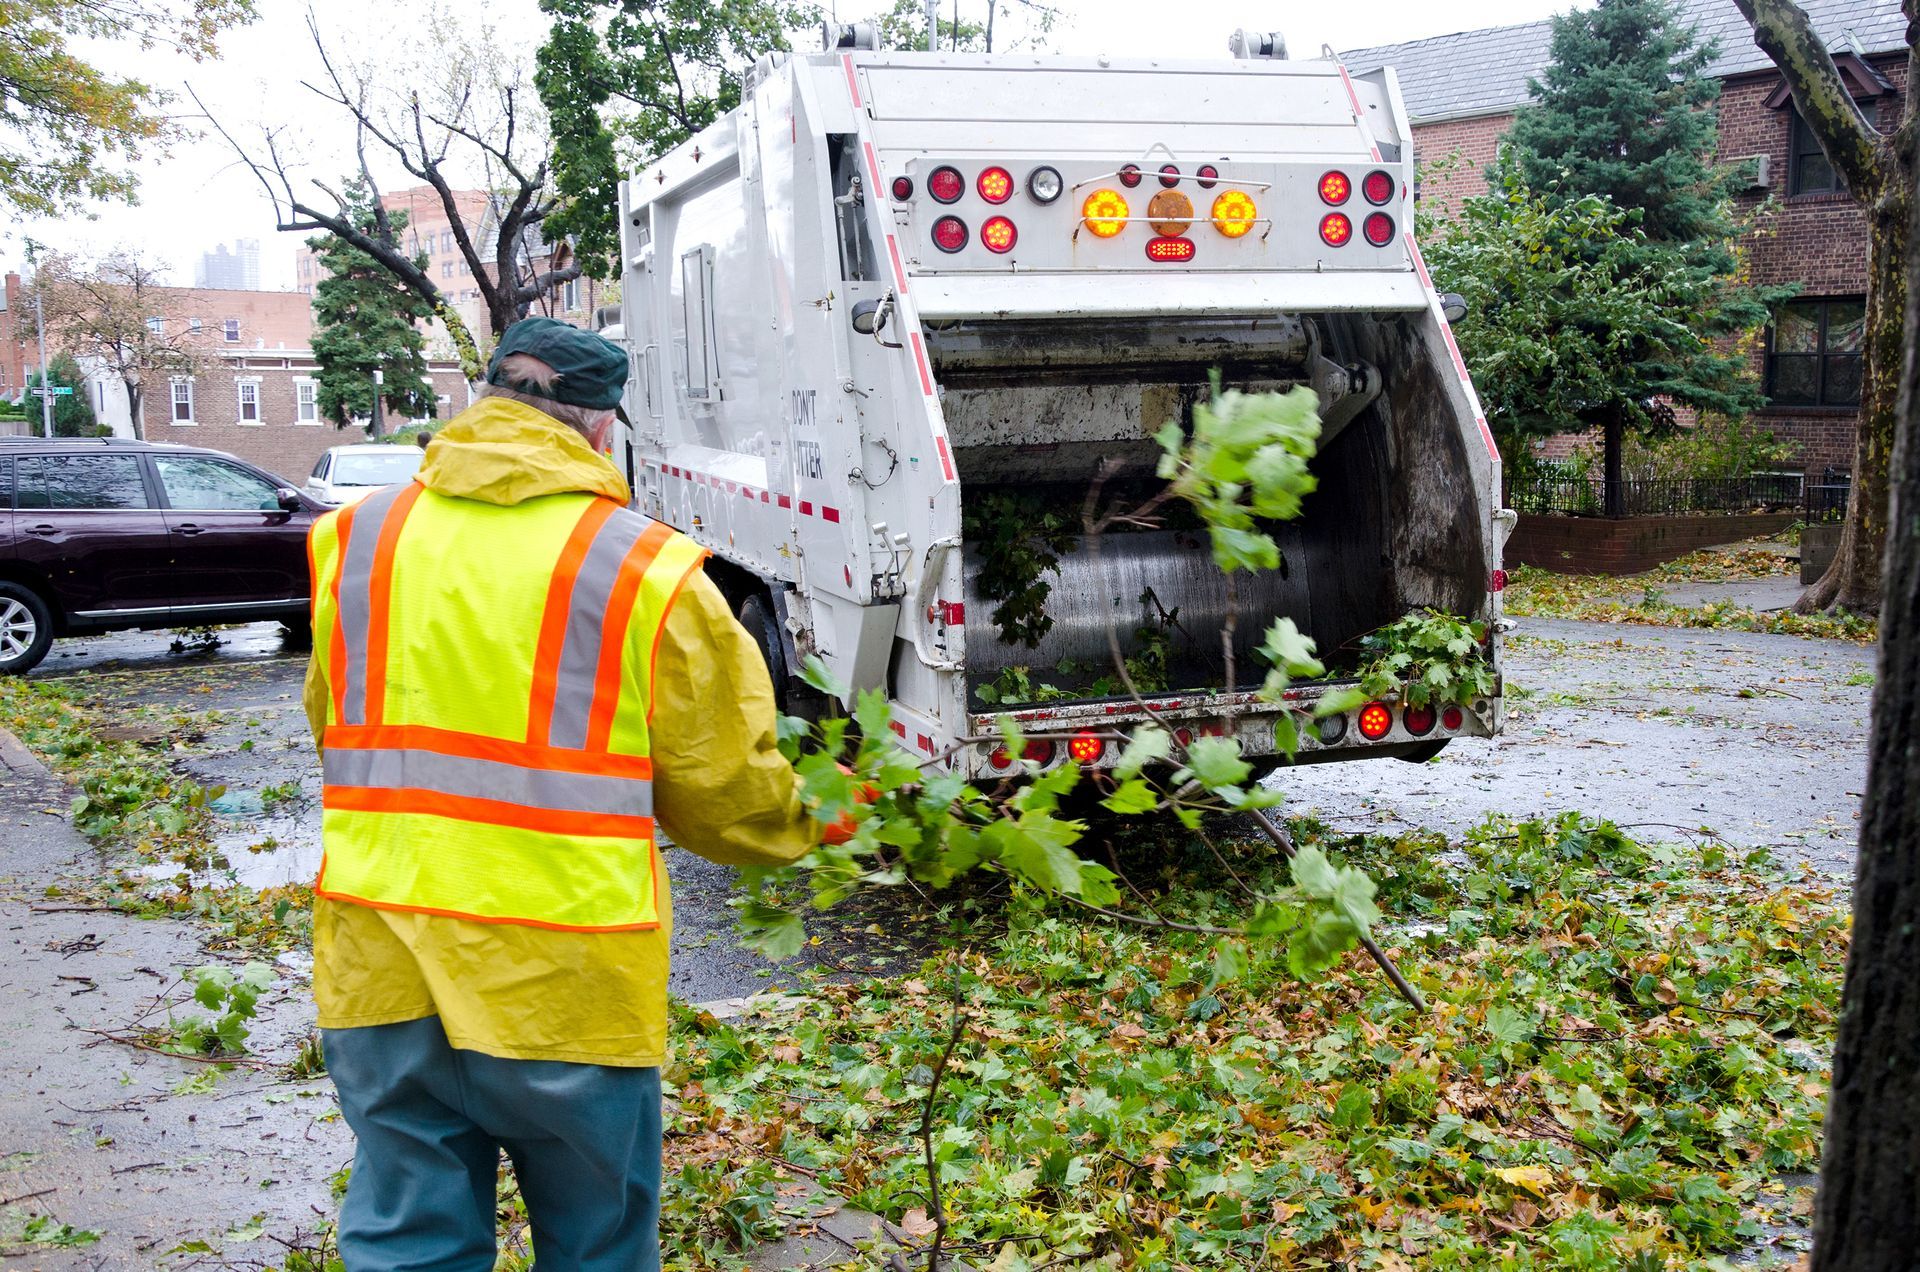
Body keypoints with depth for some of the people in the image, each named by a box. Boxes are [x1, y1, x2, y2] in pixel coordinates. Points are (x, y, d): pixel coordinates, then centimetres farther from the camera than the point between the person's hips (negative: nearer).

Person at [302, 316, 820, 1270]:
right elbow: (726, 789, -2)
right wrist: (794, 827, 20)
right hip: (564, 980, -3)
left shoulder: (356, 539, 4)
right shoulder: (644, 565, -8)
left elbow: (334, 729, 15)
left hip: (379, 970, 4)